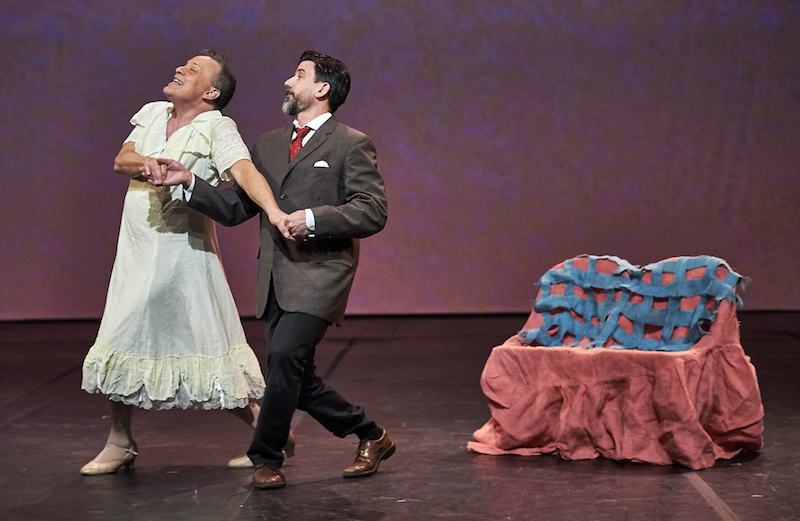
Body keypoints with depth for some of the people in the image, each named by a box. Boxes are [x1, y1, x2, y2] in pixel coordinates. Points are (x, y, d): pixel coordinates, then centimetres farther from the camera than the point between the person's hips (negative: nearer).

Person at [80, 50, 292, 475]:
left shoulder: (217, 129, -12)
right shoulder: (152, 114, 9)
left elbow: (245, 171, -27)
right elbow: (120, 160, 1)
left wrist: (273, 211, -45)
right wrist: (144, 163, -23)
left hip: (182, 252, -7)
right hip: (137, 251, 7)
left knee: (209, 352, -2)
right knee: (122, 345, 12)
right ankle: (119, 444, 27)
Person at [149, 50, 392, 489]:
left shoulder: (351, 144, 0)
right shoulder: (268, 145, 18)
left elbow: (373, 212, -9)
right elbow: (233, 208, 13)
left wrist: (313, 219, -19)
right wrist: (189, 181, -2)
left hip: (319, 275, -7)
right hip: (276, 281, 7)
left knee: (285, 355, -22)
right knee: (296, 379, 8)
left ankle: (266, 457, -8)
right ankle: (371, 437, 26)